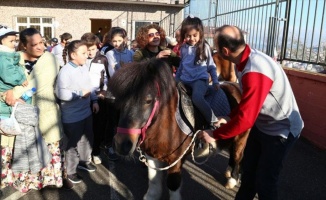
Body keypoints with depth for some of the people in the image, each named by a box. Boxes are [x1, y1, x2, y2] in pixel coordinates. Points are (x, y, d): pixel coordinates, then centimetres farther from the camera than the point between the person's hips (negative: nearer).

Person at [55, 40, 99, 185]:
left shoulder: (84, 67, 3)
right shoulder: (65, 71, -21)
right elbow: (61, 93, -28)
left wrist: (94, 100, 7)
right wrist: (80, 93, -24)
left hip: (86, 112, 7)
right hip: (72, 116, -7)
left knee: (87, 139, 22)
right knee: (73, 143, 8)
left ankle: (84, 161, 45)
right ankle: (70, 171, 27)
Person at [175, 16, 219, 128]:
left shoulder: (205, 47, 1)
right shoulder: (183, 48, 11)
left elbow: (211, 66, 7)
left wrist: (215, 81, -1)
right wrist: (175, 79, 24)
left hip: (200, 79, -5)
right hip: (184, 80, 6)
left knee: (197, 97, -34)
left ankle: (213, 121, -20)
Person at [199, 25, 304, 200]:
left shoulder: (255, 72, -35)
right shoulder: (246, 59, -6)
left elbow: (245, 118, -33)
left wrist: (214, 135, -22)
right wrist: (229, 117, 0)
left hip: (280, 130, -8)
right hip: (262, 124, 9)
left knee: (264, 181, 7)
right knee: (248, 168, 21)